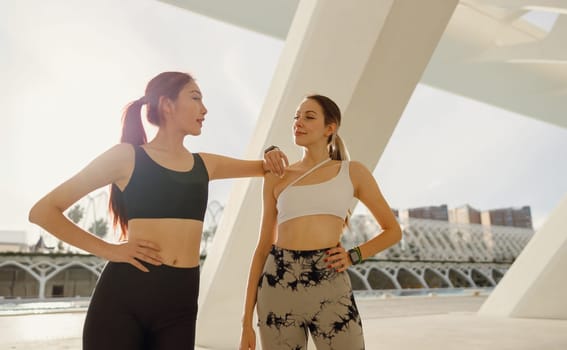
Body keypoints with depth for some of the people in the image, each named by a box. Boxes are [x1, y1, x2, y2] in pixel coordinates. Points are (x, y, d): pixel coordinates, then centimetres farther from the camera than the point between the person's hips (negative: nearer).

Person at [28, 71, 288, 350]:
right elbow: (43, 211, 0)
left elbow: (261, 167, 26)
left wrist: (270, 159, 3)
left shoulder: (204, 164, 12)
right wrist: (108, 250, -9)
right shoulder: (127, 156, -1)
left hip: (180, 300, 4)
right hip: (123, 294, -4)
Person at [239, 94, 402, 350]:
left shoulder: (352, 172, 8)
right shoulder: (277, 177, 11)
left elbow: (393, 231, 15)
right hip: (278, 286, 2)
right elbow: (263, 246, 11)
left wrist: (354, 255, -2)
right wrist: (247, 319, 7)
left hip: (330, 288, -1)